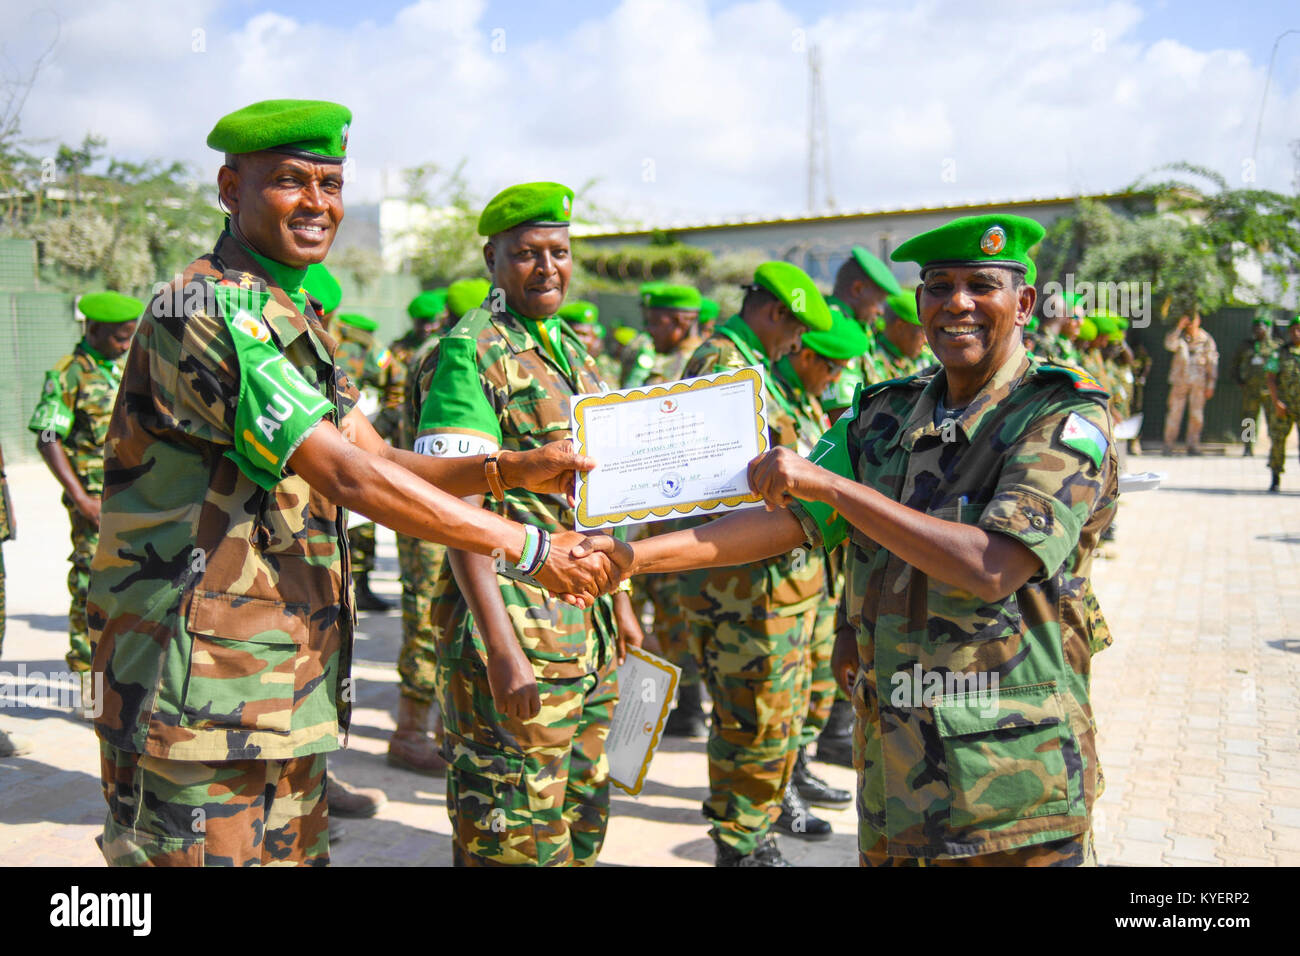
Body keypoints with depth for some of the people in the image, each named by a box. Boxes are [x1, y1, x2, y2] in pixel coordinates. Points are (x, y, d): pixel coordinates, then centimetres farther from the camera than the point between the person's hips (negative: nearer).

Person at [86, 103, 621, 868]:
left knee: (296, 850, 16)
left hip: (290, 684, 9)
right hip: (203, 685, -9)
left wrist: (511, 468, -4)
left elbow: (383, 459, 13)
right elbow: (350, 477, -23)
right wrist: (532, 547, -19)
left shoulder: (297, 323, 16)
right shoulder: (208, 309, -17)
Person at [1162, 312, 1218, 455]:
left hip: (1199, 382, 0)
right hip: (1180, 380, 0)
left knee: (1196, 414, 2)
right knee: (1174, 411, -4)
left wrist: (1210, 385, 3)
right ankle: (1168, 444, 0)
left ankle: (1193, 445, 10)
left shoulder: (1206, 339, 5)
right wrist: (1179, 327, -20)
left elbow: (1212, 363, 6)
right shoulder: (1179, 336, 5)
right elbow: (1170, 345, -17)